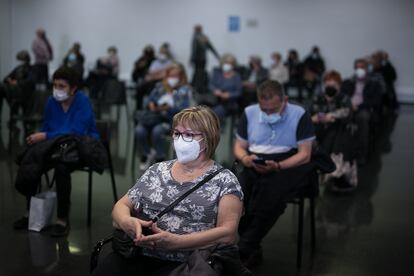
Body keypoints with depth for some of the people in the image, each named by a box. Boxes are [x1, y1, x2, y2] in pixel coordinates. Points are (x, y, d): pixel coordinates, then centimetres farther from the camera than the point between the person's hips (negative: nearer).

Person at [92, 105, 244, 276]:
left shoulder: (224, 180, 3)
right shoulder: (157, 170, 18)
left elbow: (228, 234, -8)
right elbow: (121, 206, 18)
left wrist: (174, 242, -20)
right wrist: (126, 221, -8)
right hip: (137, 255, 4)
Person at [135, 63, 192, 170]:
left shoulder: (185, 90, 4)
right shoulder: (159, 86, 17)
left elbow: (184, 109, -9)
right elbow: (149, 100, 15)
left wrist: (168, 108, -24)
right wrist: (150, 104, -10)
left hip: (172, 120, -4)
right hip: (155, 117, 4)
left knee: (156, 131, -36)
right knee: (139, 130, -27)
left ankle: (160, 159, -13)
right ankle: (147, 154, 2)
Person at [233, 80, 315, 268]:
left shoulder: (299, 115, -3)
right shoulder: (249, 113, 10)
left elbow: (305, 155, -5)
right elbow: (239, 147, 15)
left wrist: (277, 166, -21)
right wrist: (245, 158, -11)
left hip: (288, 166, -3)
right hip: (254, 167, 4)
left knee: (270, 197, -35)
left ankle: (243, 251, -20)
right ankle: (253, 249, -15)